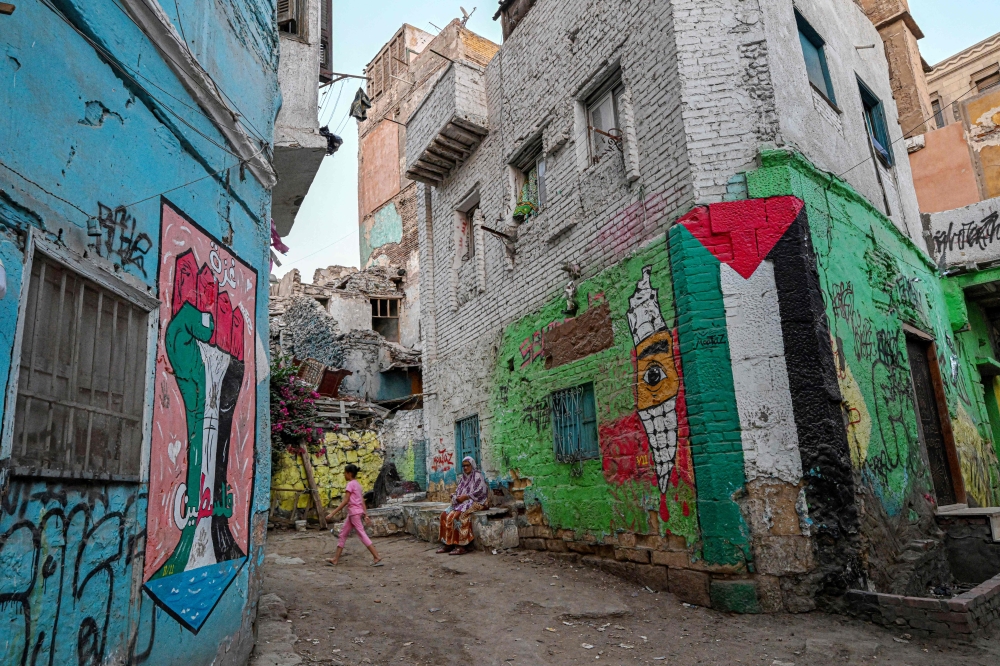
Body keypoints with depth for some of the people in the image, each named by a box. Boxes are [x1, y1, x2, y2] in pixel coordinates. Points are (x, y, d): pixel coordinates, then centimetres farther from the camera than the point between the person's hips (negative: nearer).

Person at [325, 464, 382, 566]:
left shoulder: (351, 484, -11)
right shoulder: (357, 484, 16)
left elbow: (345, 501, -17)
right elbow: (363, 502, 13)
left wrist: (332, 513, -17)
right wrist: (366, 515, 11)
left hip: (354, 512, -10)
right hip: (352, 513, 10)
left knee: (362, 535, -8)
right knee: (343, 534, 13)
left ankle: (377, 558, -9)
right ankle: (336, 559, 19)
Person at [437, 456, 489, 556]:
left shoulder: (477, 475, -2)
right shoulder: (464, 477, 20)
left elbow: (481, 491, -14)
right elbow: (458, 491, 18)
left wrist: (465, 497, -17)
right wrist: (457, 497, -6)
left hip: (475, 502, -8)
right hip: (462, 502, 8)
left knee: (457, 515, -32)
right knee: (445, 514, -13)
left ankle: (461, 546, -30)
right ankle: (448, 543, -14)